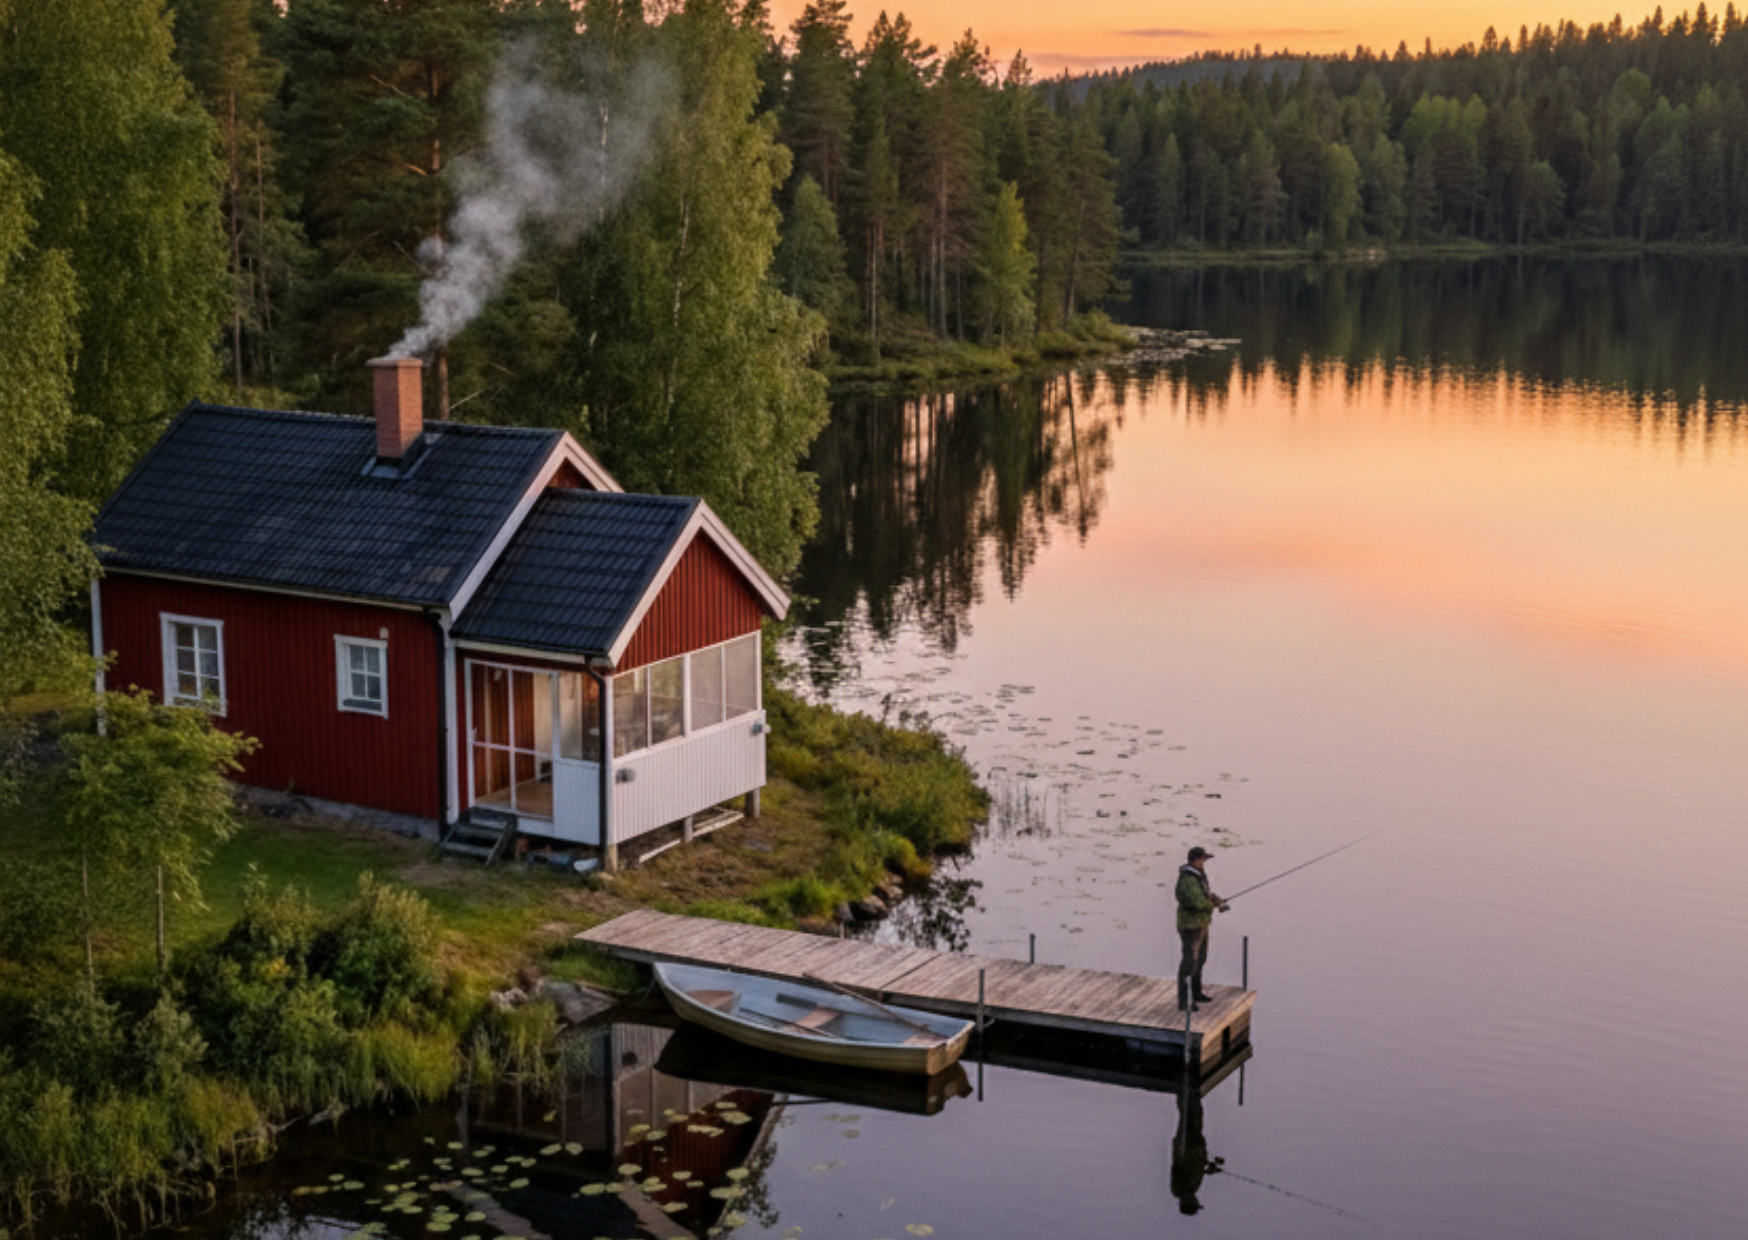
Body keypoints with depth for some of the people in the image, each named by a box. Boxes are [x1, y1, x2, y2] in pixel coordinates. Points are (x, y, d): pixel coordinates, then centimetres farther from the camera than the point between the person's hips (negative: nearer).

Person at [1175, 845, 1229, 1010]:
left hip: (1201, 924, 11)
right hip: (1191, 926, -11)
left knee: (1200, 959, 22)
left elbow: (1208, 893, 14)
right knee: (1189, 962, -11)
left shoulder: (1199, 875, 9)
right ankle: (1184, 1001, -10)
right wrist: (1215, 904, -11)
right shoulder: (1188, 880, -24)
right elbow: (1198, 902, -29)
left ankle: (1196, 992, 37)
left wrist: (1220, 902, -5)